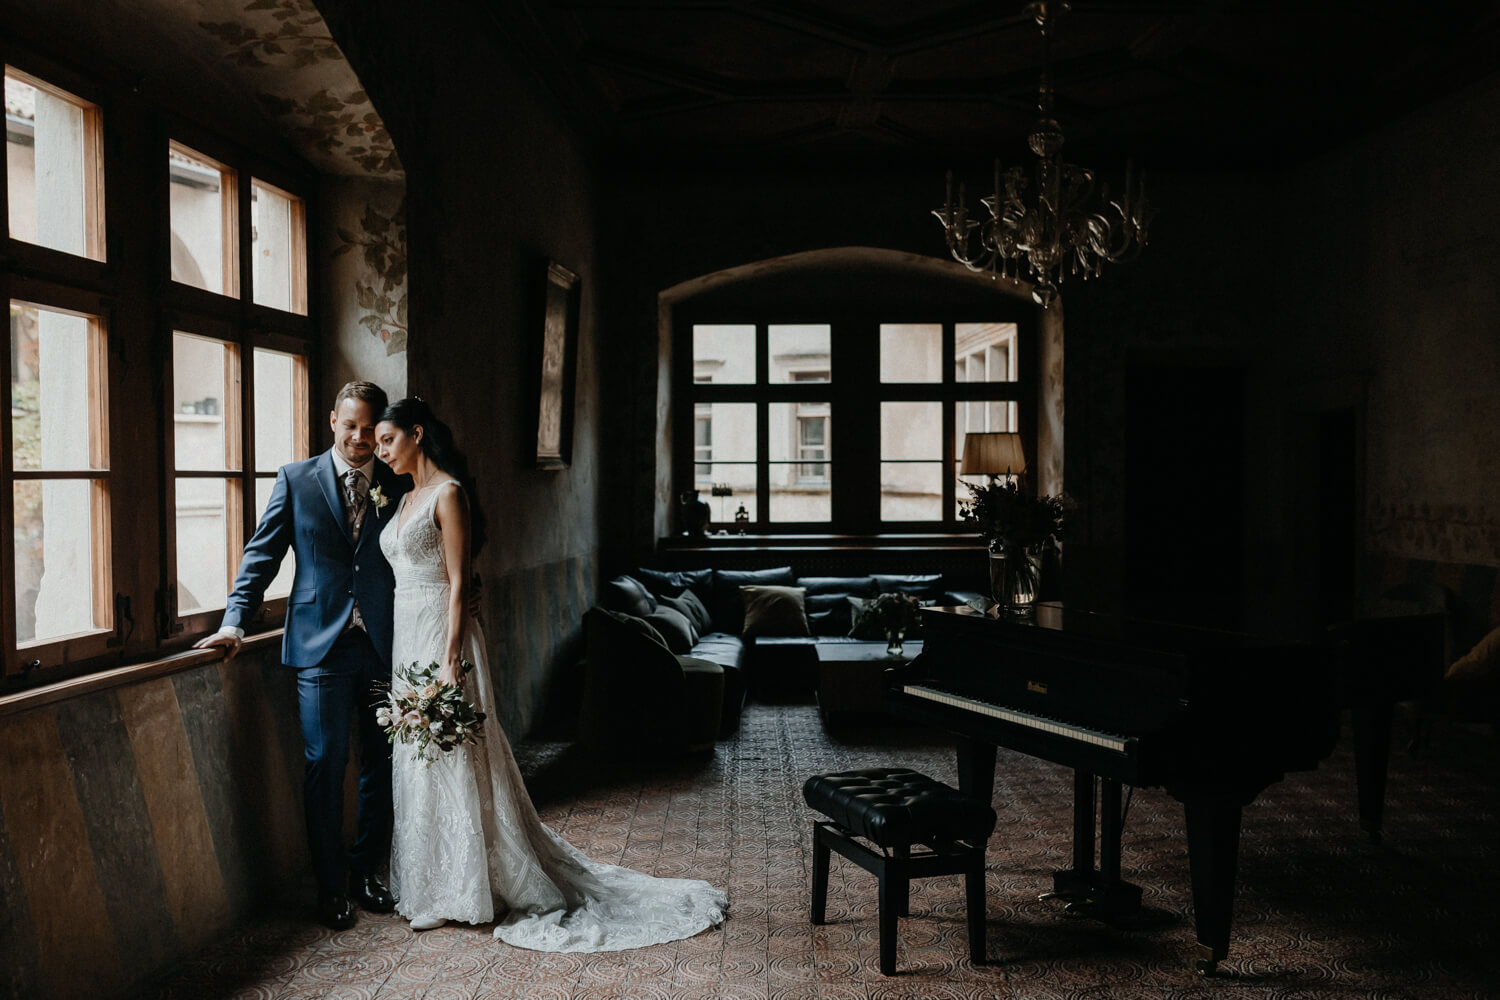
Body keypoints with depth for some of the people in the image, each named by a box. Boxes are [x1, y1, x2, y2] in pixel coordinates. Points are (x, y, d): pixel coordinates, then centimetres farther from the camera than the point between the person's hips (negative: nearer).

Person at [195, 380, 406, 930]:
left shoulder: (399, 485, 6)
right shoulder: (296, 479, 4)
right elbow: (262, 553, 4)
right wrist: (235, 619, -6)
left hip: (384, 643, 2)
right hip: (322, 644, -2)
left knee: (381, 762, 9)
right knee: (325, 763, 1)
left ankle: (366, 871, 27)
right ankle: (330, 885, 15)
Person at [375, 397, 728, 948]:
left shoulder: (448, 493, -11)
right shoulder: (406, 499, 15)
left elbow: (457, 584, -16)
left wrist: (450, 661, -21)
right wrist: (394, 660, 15)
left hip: (441, 634, -9)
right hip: (406, 635, 9)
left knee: (452, 761, -2)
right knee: (417, 763, 13)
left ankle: (464, 891, 11)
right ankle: (434, 886, 25)